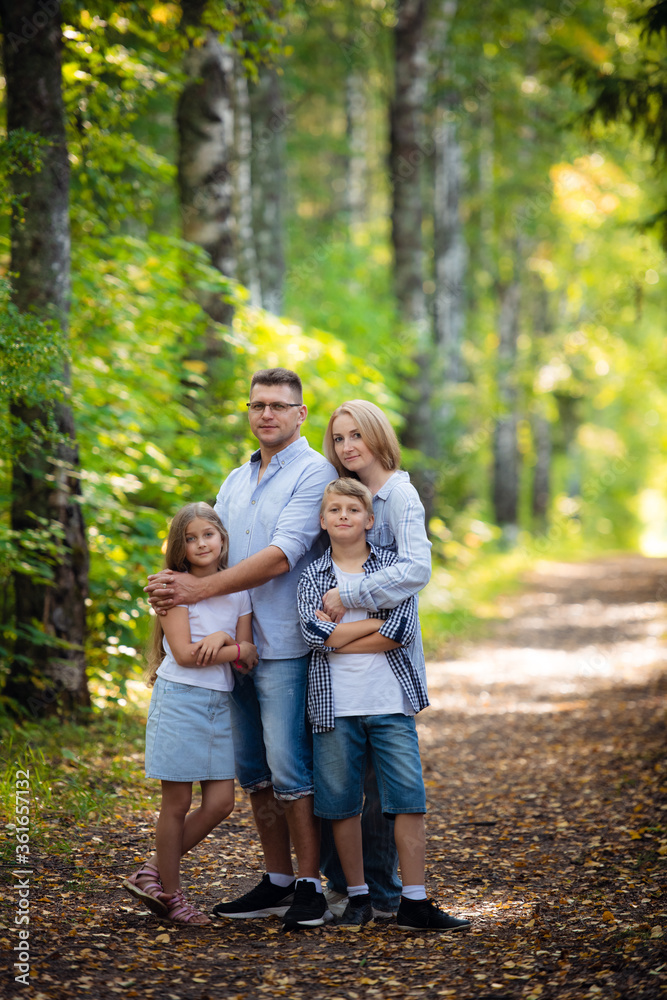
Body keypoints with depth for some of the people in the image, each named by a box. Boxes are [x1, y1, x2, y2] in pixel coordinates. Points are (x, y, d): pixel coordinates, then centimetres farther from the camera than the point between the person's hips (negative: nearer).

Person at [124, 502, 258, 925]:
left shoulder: (238, 590, 10)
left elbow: (250, 655, 4)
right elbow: (184, 653, -13)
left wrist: (221, 639, -16)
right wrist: (237, 649, -8)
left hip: (221, 703, 5)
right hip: (180, 698, -5)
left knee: (221, 802, 0)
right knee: (177, 803, 0)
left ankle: (152, 873, 14)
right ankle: (170, 893, 13)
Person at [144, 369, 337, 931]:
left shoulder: (314, 473, -6)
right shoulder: (235, 483, 19)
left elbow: (280, 557, -16)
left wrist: (200, 589, -16)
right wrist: (177, 589, -3)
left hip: (284, 646, -7)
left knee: (289, 767, -8)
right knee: (253, 770, 9)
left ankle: (310, 888, -2)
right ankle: (277, 882, 17)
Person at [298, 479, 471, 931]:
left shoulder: (393, 566, 5)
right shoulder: (312, 576, 7)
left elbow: (401, 632, -10)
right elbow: (316, 634, -11)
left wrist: (337, 636, -9)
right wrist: (379, 621, -8)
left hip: (390, 702, -1)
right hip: (335, 706, 1)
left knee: (409, 798, -5)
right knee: (343, 802, 5)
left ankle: (415, 902, 0)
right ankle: (358, 897, 18)